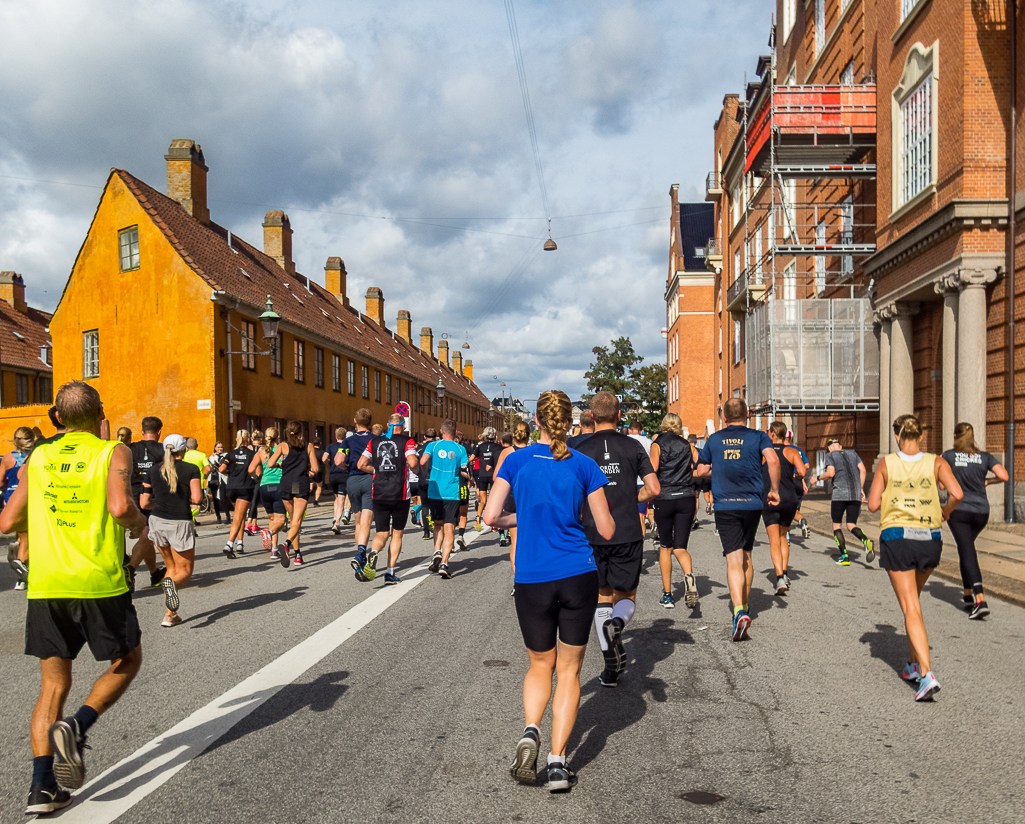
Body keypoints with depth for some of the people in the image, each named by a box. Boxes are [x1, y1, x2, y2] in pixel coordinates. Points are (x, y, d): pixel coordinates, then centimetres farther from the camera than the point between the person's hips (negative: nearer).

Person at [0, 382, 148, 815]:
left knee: (54, 684, 14)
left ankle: (42, 786, 7)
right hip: (100, 583, -4)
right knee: (126, 663, 17)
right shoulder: (113, 452, -3)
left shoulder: (38, 457, 10)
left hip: (45, 585, 4)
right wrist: (139, 526, 1)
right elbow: (120, 507, -20)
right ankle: (75, 727, -4)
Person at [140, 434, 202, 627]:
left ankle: (171, 615, 11)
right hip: (180, 523, -4)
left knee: (171, 567, 20)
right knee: (185, 571, 8)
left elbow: (145, 503, 7)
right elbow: (196, 498, -14)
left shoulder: (154, 470, 7)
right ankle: (172, 583, -29)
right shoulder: (191, 469, -4)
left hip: (157, 522, 4)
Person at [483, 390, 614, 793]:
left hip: (532, 579, 1)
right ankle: (557, 762, 4)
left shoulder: (516, 460, 0)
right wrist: (609, 514, 22)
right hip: (578, 576, 0)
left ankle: (530, 731, -6)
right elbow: (607, 530, 0)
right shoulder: (584, 465, -1)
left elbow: (490, 517, -5)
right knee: (569, 670, 11)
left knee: (540, 666, 19)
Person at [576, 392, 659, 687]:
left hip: (594, 534, 0)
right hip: (629, 533, 0)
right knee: (626, 598, 12)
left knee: (602, 597, 12)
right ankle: (617, 624, -22)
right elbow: (653, 488, -4)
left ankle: (611, 665, 8)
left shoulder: (582, 450, -1)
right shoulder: (633, 446, 0)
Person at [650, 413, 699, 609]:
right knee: (680, 548, 5)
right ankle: (689, 576, -27)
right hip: (686, 499, 2)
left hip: (664, 499, -2)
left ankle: (667, 595, 16)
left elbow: (652, 471, -11)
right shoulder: (688, 445, 8)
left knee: (665, 547, 13)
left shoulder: (658, 444, 0)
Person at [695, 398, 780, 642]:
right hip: (752, 503, 1)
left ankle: (739, 611, -25)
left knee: (734, 559, -6)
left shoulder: (713, 439, 9)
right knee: (746, 555, 19)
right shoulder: (758, 436, 5)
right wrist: (774, 490, -2)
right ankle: (744, 605, 31)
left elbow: (701, 471, 13)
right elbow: (773, 460, -12)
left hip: (725, 505, -1)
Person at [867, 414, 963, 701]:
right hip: (930, 539, 3)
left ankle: (927, 674, -16)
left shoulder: (886, 464, -2)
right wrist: (946, 511, 7)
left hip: (896, 538, -2)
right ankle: (913, 663, 30)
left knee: (911, 609, -2)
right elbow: (957, 494, -14)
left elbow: (873, 505, -3)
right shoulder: (936, 462, 0)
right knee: (912, 599, 25)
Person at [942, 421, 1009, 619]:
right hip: (981, 512, 4)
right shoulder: (985, 457, 3)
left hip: (958, 511, -4)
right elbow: (1004, 476, -8)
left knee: (968, 553, -6)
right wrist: (987, 481, 10)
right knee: (965, 548, 24)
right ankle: (968, 595, 27)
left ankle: (981, 601, -20)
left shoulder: (949, 456, -4)